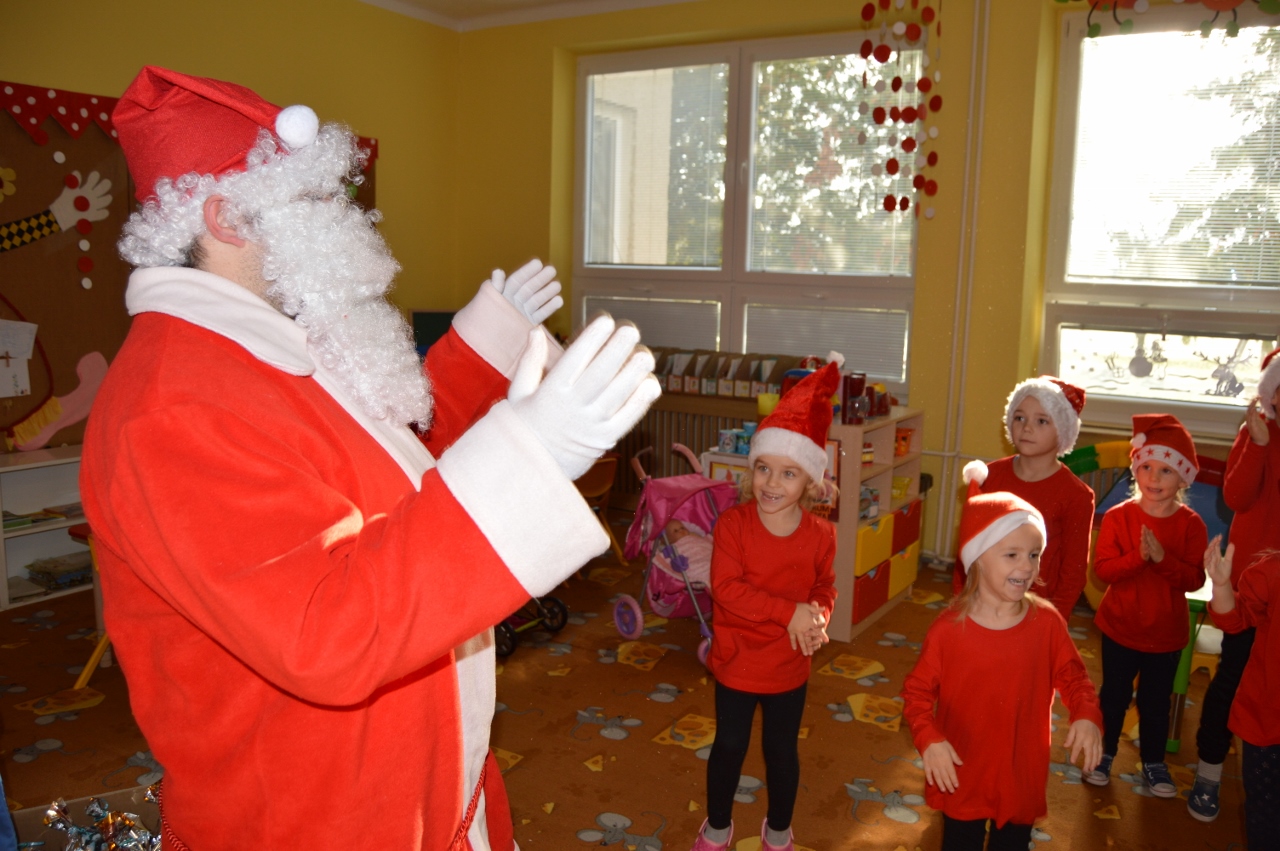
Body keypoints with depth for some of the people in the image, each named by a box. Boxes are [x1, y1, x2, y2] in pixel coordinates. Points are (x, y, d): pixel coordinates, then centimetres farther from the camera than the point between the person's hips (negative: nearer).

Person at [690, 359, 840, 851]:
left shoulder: (820, 535, -12)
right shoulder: (733, 523, -19)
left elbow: (825, 588, 1)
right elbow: (726, 589, -25)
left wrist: (817, 616, -21)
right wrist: (790, 612, -29)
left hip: (790, 665, 2)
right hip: (736, 660, -1)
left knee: (782, 750, 19)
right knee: (729, 746, 16)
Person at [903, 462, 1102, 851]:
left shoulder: (1047, 622, -12)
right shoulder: (949, 629, -18)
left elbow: (1072, 676, 1)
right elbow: (917, 690, -10)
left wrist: (1086, 716, -17)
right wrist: (929, 739, -24)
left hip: (1022, 776, 2)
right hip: (961, 774, -2)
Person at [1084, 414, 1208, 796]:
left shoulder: (1191, 524, -9)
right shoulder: (1117, 516, -11)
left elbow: (1195, 579, -14)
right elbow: (1102, 568, -16)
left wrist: (1164, 558, -30)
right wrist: (1138, 556, -32)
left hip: (1166, 632, 1)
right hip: (1120, 627, 0)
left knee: (1156, 701, 14)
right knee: (1114, 694, 14)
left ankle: (1154, 762, 34)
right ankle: (1104, 753, 32)